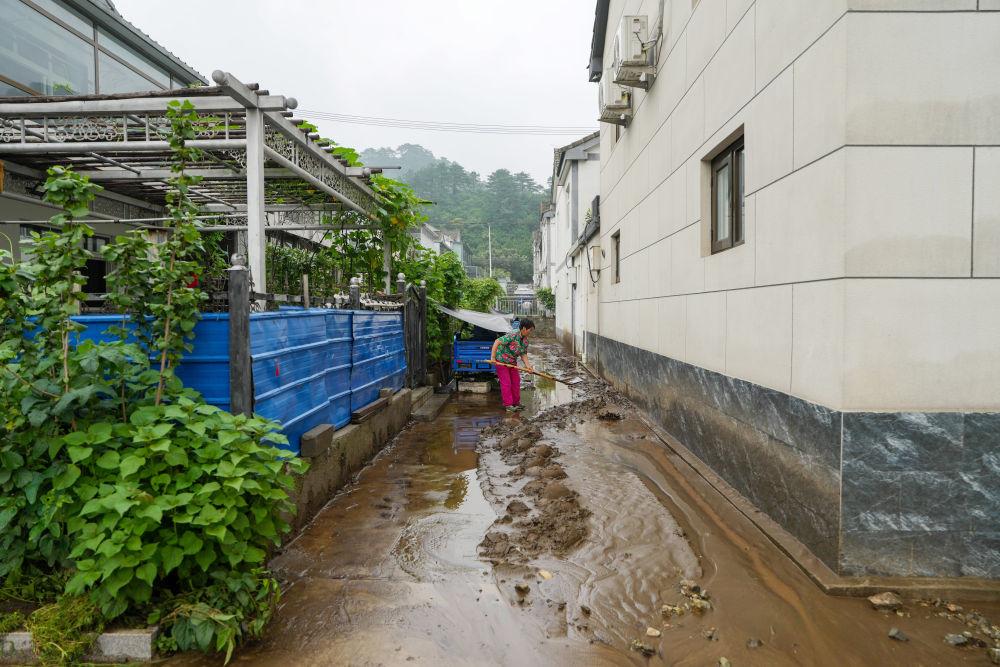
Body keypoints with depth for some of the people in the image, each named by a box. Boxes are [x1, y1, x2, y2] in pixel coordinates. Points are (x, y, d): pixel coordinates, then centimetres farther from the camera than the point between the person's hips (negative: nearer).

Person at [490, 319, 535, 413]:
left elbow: (523, 354, -3)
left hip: (512, 362, 8)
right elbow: (497, 342, -31)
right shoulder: (512, 336, -29)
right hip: (501, 361, -8)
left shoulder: (525, 341, -4)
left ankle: (516, 403, 22)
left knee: (516, 382, 10)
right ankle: (508, 405, 3)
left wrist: (528, 365, -20)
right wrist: (493, 357, -32)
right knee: (506, 383, -5)